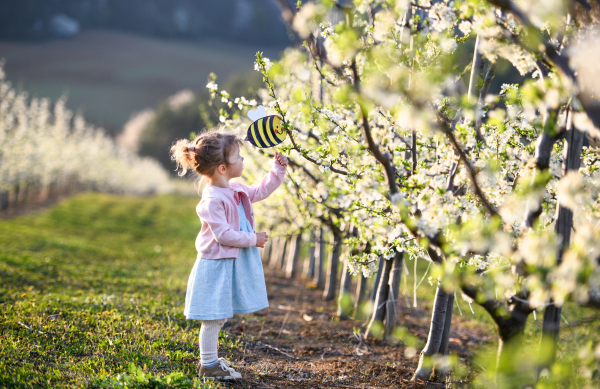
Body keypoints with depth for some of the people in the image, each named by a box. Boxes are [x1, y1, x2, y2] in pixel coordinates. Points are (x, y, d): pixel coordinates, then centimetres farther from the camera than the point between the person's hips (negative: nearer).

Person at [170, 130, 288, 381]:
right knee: (213, 318, 1)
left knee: (219, 317, 18)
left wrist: (278, 169, 14)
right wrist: (253, 239, -15)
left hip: (232, 264, 10)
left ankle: (211, 359, 30)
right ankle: (208, 365, 11)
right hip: (216, 266, -10)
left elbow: (261, 191, 23)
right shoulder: (213, 199, -23)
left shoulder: (235, 189, 7)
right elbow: (223, 235, -24)